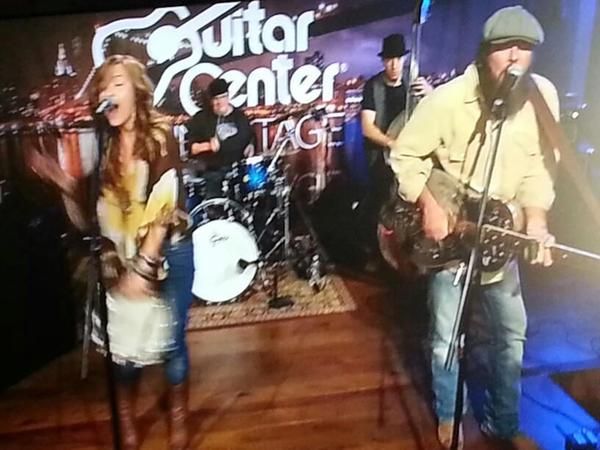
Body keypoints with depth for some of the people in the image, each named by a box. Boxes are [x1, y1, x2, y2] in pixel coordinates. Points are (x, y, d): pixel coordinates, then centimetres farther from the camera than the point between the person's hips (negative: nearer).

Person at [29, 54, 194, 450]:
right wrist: (65, 185, -14)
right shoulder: (103, 147, 3)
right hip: (122, 259, 3)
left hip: (169, 255, -3)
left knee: (170, 341, 8)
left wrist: (144, 267, -20)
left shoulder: (160, 137, -9)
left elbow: (164, 208, -16)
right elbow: (88, 220, 3)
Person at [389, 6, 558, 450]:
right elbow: (405, 156, -11)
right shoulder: (446, 99, -19)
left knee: (512, 333, 14)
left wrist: (536, 221, -13)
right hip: (447, 238, -4)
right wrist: (429, 207, -22)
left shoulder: (543, 95, -7)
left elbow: (538, 167, -1)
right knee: (447, 339, 5)